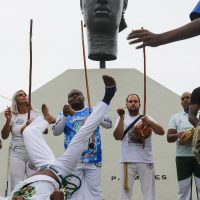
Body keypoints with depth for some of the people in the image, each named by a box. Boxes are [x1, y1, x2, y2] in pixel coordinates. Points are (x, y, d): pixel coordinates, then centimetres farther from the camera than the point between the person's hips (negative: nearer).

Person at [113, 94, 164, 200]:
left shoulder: (147, 118, 8)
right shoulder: (122, 119, 9)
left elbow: (161, 132, -6)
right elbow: (117, 137, -6)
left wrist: (150, 122, -25)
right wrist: (122, 118, -14)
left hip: (145, 161, 0)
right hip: (127, 161, 0)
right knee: (125, 191, 5)